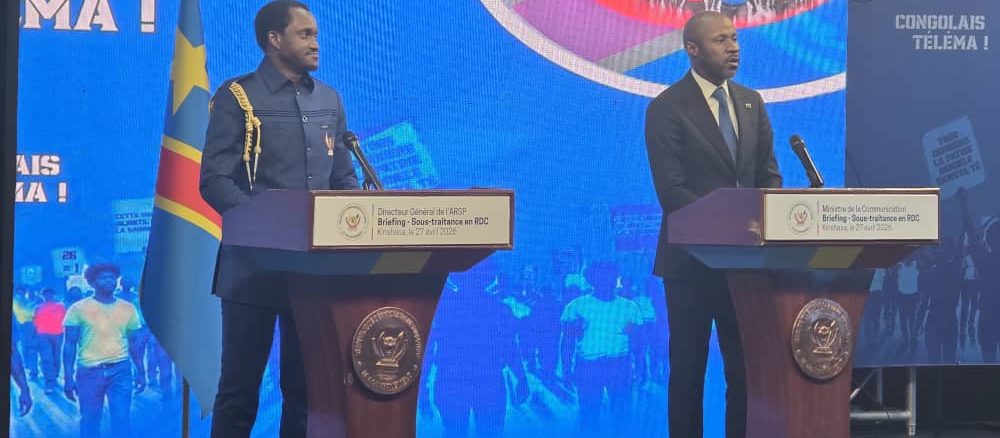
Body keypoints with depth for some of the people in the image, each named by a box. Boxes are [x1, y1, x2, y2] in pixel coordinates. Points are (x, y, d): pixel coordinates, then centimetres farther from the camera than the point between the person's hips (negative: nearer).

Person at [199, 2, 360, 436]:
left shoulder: (329, 100, 14)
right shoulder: (237, 97, -3)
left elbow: (344, 178, 17)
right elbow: (214, 181, -10)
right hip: (254, 262, -5)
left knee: (306, 386, 8)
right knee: (240, 388, 1)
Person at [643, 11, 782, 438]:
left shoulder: (751, 102, 11)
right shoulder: (667, 108, -6)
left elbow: (769, 175, 11)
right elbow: (671, 188, -14)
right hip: (693, 257, -5)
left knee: (747, 366, 6)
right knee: (688, 367, 3)